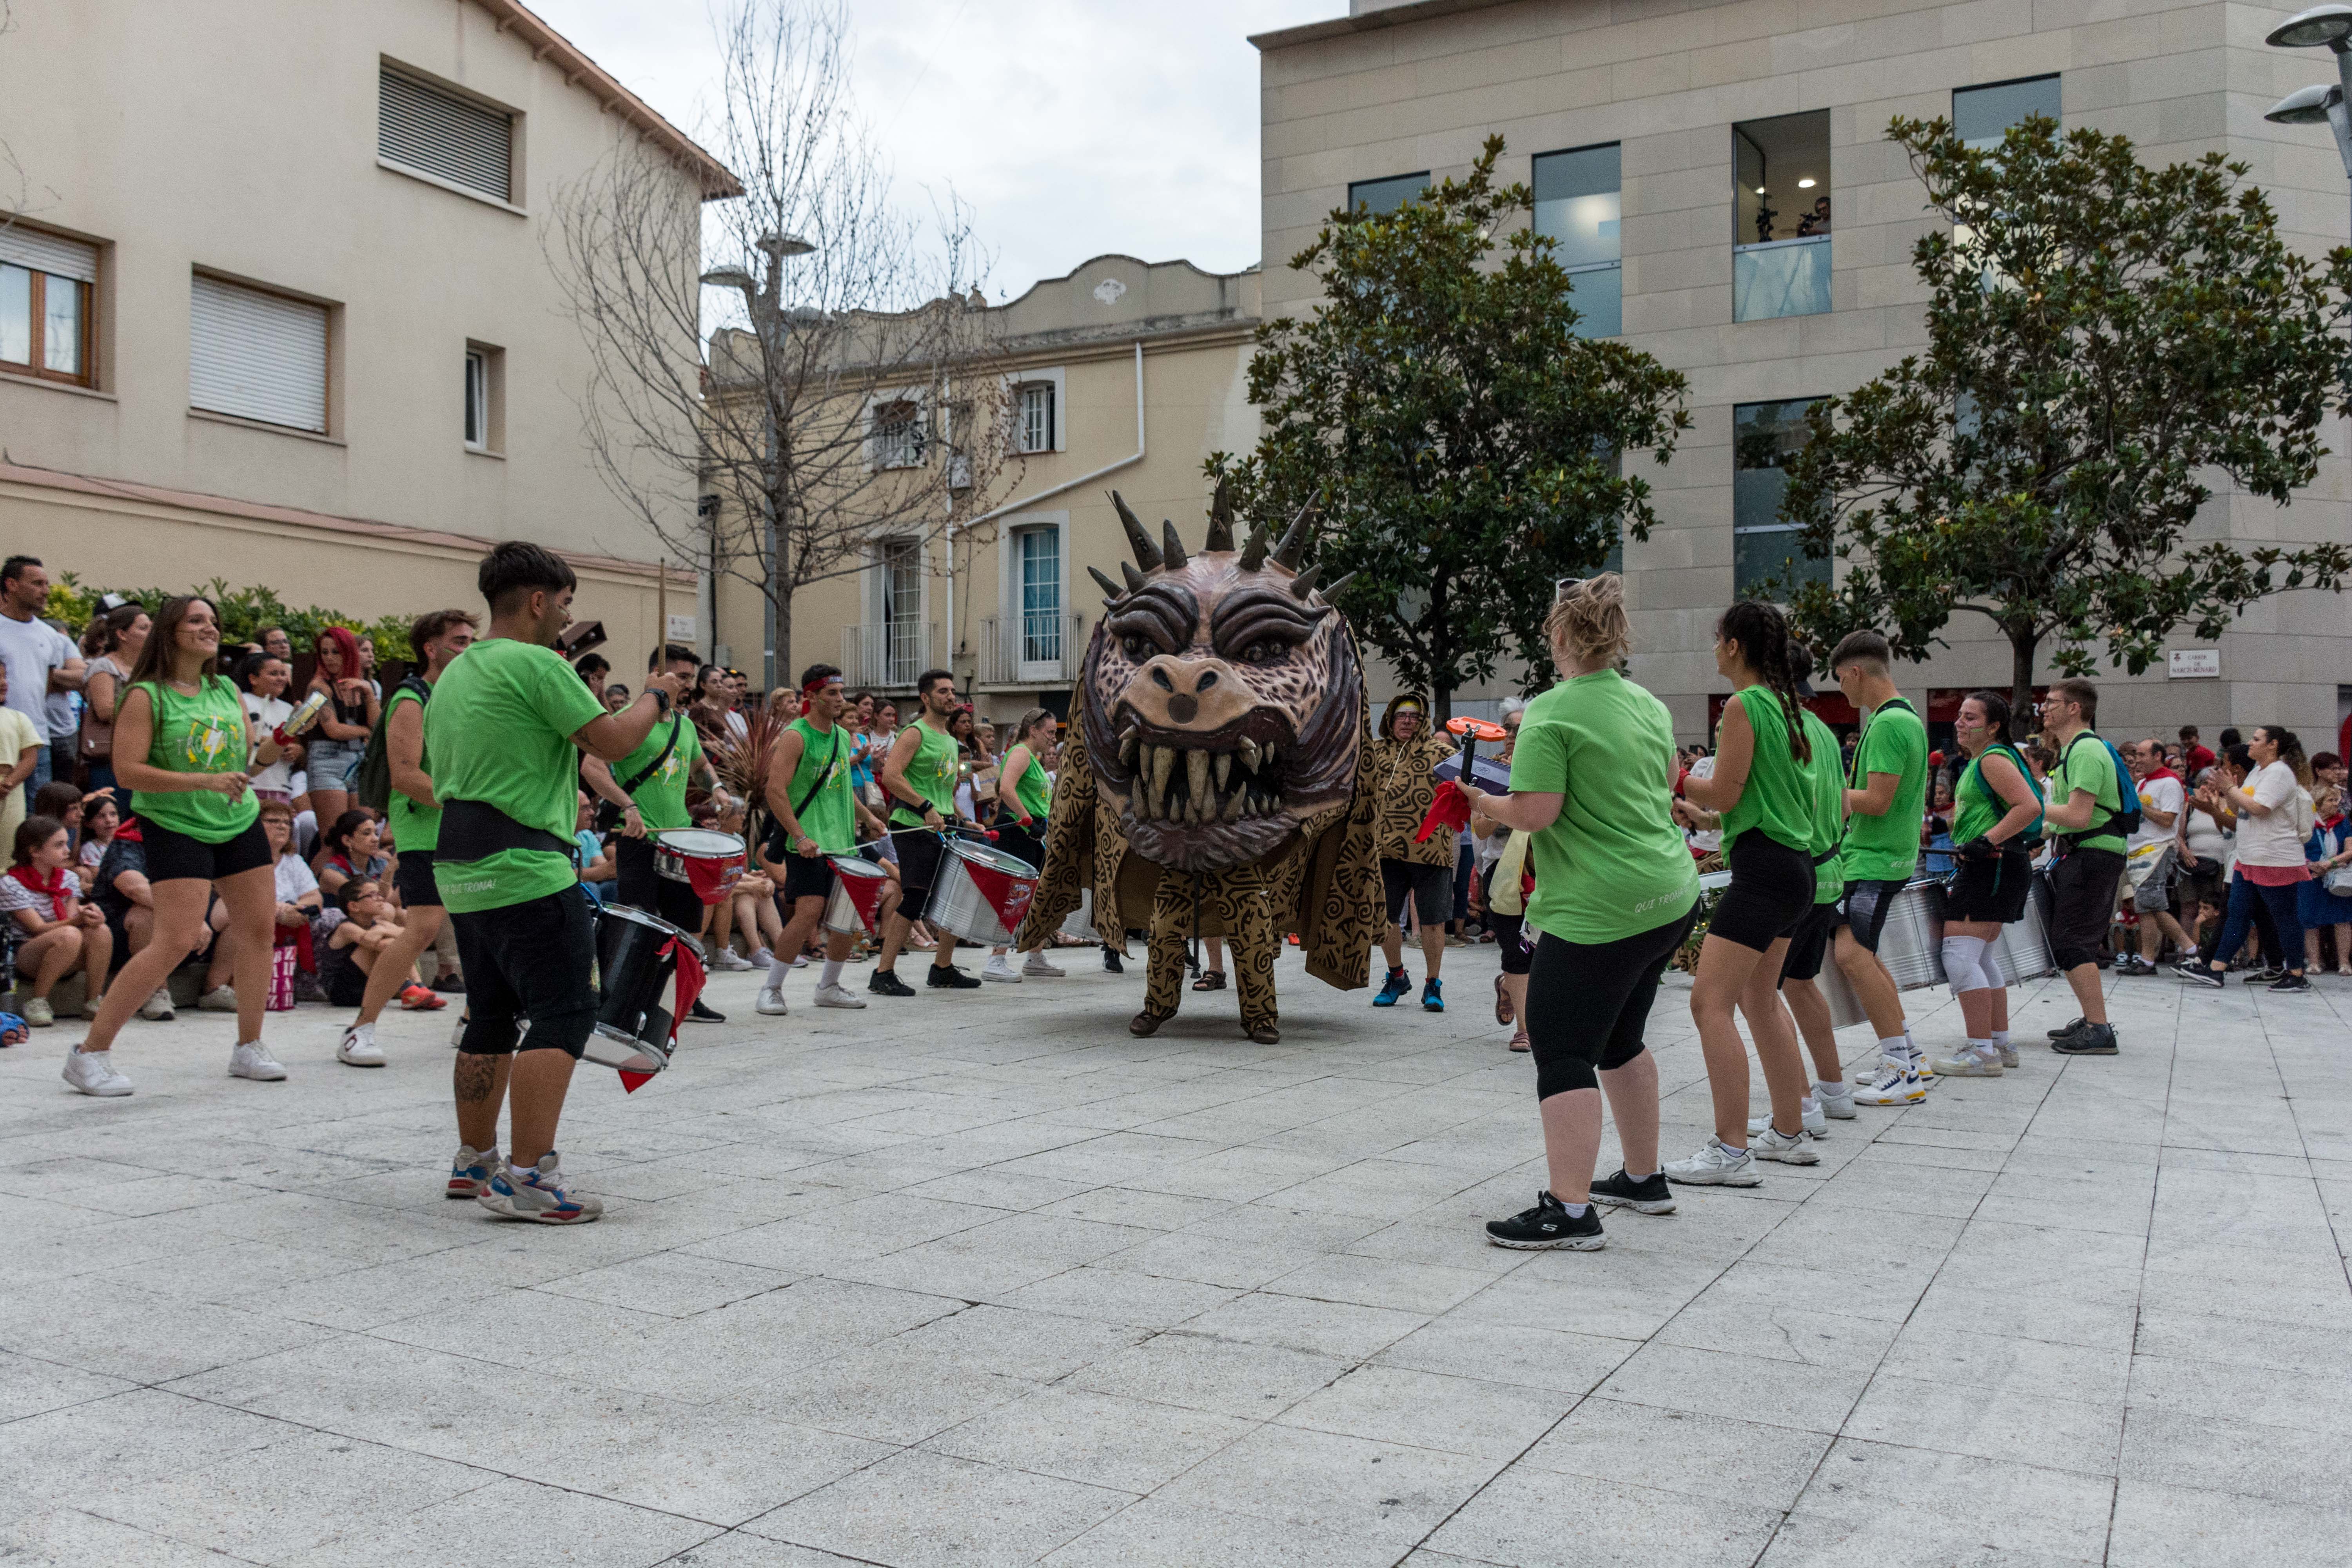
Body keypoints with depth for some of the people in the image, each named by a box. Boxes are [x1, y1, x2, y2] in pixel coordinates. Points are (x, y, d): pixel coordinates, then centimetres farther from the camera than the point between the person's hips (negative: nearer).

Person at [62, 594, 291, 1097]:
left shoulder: (228, 691, 9)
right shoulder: (146, 696, -10)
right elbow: (127, 770, -16)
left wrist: (276, 745, -6)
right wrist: (202, 781, -24)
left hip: (240, 824, 7)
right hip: (176, 827, -7)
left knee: (258, 928, 7)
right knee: (177, 941, -16)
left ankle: (248, 1047, 21)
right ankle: (90, 1053, -5)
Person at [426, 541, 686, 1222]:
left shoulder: (455, 673, 18)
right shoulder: (536, 663, -11)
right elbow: (615, 741, -14)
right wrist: (656, 697, 4)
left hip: (460, 862, 10)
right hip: (524, 866, -10)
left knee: (492, 1014, 17)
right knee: (564, 1012, -8)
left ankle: (475, 1162, 25)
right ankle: (527, 1176, -12)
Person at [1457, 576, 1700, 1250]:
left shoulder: (1551, 714, -14)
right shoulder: (1650, 705, 11)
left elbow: (1534, 814, -20)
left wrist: (1485, 804, -2)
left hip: (1597, 910, -9)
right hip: (1671, 898, 9)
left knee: (1562, 1049, -5)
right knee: (1619, 1039, 21)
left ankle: (1569, 1210, -8)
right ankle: (1644, 1179, 32)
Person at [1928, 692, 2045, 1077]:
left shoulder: (1993, 759, -12)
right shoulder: (1979, 761, 18)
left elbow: (2030, 806, -24)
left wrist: (1985, 842, -26)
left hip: (1993, 867, -11)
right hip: (1986, 869, 11)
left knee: (1959, 956, -14)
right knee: (1981, 959, 18)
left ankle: (1982, 1053, -13)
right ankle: (2001, 1045, 25)